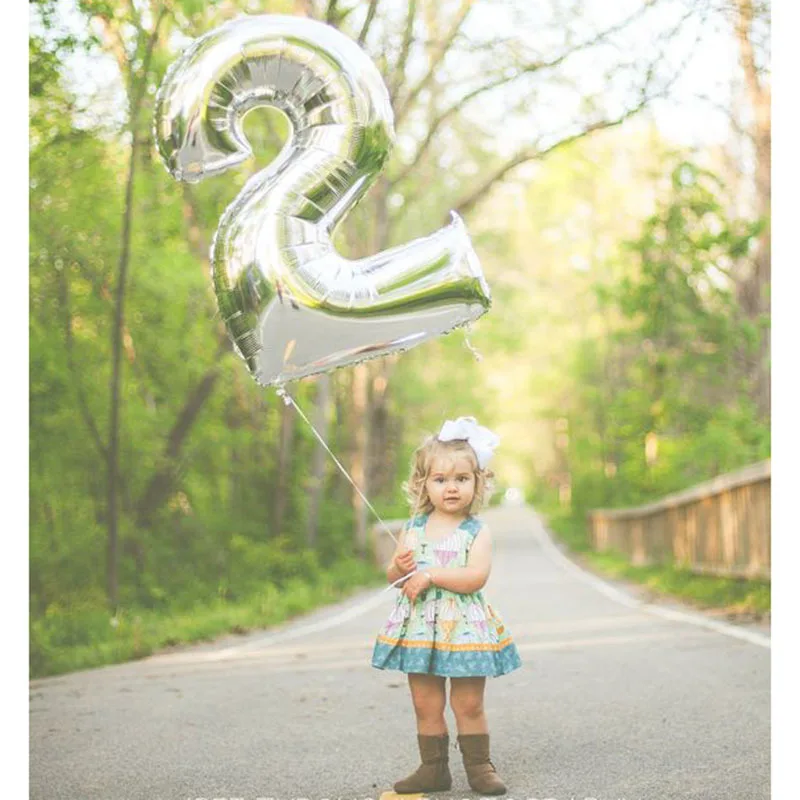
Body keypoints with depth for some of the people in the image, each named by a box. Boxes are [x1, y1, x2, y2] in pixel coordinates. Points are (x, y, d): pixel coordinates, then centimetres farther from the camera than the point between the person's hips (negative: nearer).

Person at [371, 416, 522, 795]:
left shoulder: (478, 532, -5)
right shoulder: (413, 528, 7)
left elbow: (476, 577, -18)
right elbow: (394, 576, 11)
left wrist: (431, 574, -21)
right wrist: (399, 567, -12)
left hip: (464, 628, -3)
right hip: (420, 626, 4)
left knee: (469, 704, 3)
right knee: (426, 704, 9)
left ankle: (479, 766, 15)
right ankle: (433, 768, 19)